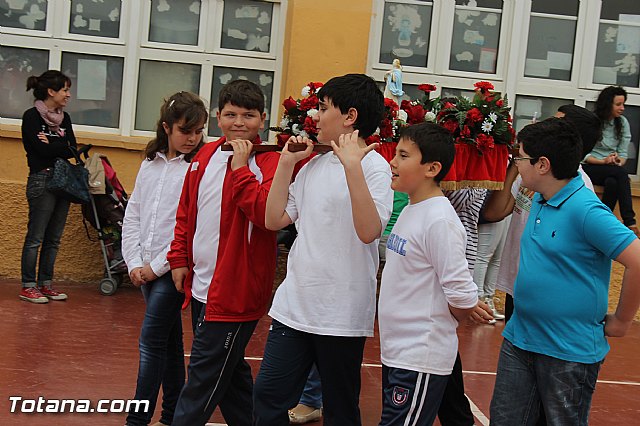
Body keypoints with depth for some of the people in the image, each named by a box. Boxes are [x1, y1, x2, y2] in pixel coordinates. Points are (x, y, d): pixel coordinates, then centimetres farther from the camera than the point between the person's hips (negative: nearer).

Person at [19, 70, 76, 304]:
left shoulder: (64, 118, 13)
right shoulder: (32, 116, -6)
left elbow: (73, 150, 3)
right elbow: (42, 150, -17)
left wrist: (51, 145, -10)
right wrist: (63, 146, -4)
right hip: (42, 181, -7)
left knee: (54, 238, 9)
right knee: (35, 237, -3)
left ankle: (46, 284, 16)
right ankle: (28, 286, 4)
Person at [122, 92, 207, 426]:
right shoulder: (150, 164, 10)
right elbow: (133, 215, 10)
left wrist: (157, 266, -12)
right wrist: (134, 263, 1)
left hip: (173, 269, -6)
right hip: (145, 269, 6)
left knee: (151, 342, -6)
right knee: (169, 340, 14)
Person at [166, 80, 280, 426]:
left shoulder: (270, 163, -11)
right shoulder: (205, 156, 9)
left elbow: (266, 214, -27)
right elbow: (186, 212, 17)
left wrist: (240, 167, -23)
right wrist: (179, 258, 11)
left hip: (235, 291, -7)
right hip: (201, 287, 7)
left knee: (204, 376, -1)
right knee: (227, 369, 19)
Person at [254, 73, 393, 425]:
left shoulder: (373, 166, -9)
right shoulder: (314, 165, 11)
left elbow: (369, 231, -23)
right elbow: (275, 220, 8)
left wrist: (352, 166, -27)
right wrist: (286, 162, 6)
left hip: (342, 313, -6)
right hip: (294, 304, 6)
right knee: (267, 397, 6)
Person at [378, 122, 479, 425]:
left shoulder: (439, 221, -20)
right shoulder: (411, 210, 8)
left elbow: (463, 297, -20)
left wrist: (440, 326, -4)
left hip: (420, 359, -9)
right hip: (396, 352, 9)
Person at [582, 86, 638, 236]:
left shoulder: (623, 123, 9)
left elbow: (623, 153, 8)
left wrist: (619, 161, -15)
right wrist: (603, 161, -19)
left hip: (613, 170, 3)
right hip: (590, 167, -3)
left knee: (612, 183, -36)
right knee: (621, 173, -33)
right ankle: (629, 221, -38)